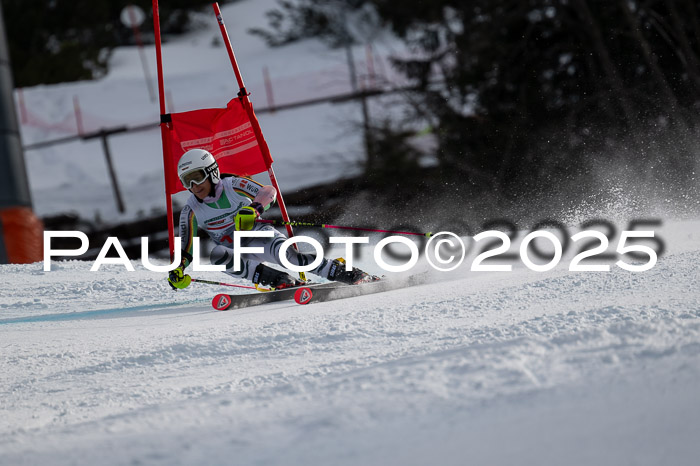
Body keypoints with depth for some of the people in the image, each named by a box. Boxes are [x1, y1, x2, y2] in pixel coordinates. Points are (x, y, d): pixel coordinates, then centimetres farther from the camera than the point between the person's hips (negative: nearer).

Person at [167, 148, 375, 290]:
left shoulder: (234, 186, -12)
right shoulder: (192, 211, -5)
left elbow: (268, 192, -23)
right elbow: (186, 249, -2)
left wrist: (253, 209, -42)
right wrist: (178, 269, -21)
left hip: (259, 236, -3)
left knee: (283, 252, -36)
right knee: (216, 255, -32)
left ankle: (338, 271, -27)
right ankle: (282, 281, -30)